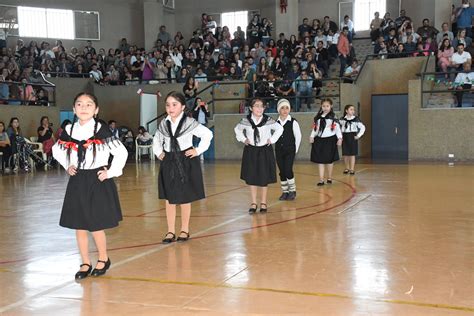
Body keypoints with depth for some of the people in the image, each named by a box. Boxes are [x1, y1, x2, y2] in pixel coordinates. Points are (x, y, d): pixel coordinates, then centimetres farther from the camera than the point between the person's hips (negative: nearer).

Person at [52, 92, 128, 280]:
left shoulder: (101, 130, -10)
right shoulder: (69, 130, 2)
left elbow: (122, 152, -8)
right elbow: (56, 150, 20)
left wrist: (111, 173, -6)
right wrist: (68, 166, 8)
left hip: (98, 182, -4)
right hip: (77, 183, 4)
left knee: (96, 226, 1)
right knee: (79, 226, 8)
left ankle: (103, 259, 24)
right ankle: (85, 264, 23)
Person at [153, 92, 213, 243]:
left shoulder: (189, 123, -9)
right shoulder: (163, 124, 3)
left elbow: (208, 134, -3)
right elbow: (156, 140, 21)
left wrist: (198, 150, -5)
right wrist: (159, 152, 7)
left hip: (186, 162, -3)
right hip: (168, 163, 3)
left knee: (185, 198, 6)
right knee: (169, 199, 5)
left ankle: (185, 230, 19)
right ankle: (170, 232, 13)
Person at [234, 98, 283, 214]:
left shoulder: (268, 120, -9)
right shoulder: (246, 121, -5)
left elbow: (279, 128, 5)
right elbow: (237, 129, 13)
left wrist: (272, 140, -1)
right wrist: (243, 139, 2)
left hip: (265, 151, -1)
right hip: (251, 151, 1)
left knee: (264, 178, 6)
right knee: (251, 178, 5)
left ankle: (263, 203, 20)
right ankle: (253, 203, 15)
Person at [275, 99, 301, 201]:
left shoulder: (293, 122, -8)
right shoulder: (276, 122, -1)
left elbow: (298, 136, -1)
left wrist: (295, 149, 0)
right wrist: (277, 147, 7)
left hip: (290, 150, -3)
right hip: (279, 150, 3)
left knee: (288, 170, -11)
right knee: (282, 172, 6)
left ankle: (292, 191, 7)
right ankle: (285, 191, 18)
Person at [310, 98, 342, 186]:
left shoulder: (333, 117, -1)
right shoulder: (318, 117, 8)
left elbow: (337, 128, -5)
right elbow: (315, 128, 9)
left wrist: (340, 138, -15)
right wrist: (312, 136, -5)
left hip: (330, 140, -3)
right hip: (319, 140, 3)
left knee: (329, 160, 7)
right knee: (320, 161, 0)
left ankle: (329, 178, 22)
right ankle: (321, 180, 2)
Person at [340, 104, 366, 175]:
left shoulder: (356, 119, -5)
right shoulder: (342, 119, 0)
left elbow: (362, 127, -1)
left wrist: (358, 135, -6)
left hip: (353, 137, -2)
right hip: (345, 137, 2)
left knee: (352, 154, -1)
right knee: (345, 154, 7)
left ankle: (352, 169, 6)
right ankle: (347, 168, 22)